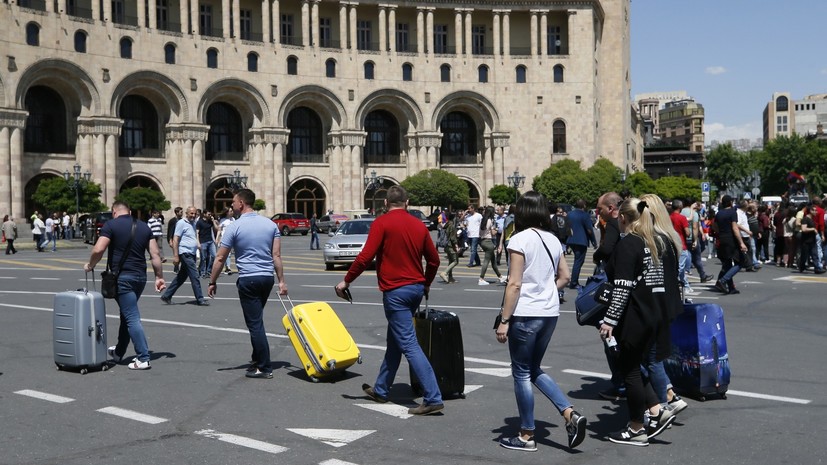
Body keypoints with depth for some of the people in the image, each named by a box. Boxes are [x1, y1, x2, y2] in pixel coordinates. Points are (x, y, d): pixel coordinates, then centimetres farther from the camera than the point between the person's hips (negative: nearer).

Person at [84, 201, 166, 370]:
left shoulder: (111, 225, -5)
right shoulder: (144, 227, 10)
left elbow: (98, 249, -15)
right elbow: (155, 254, 6)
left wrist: (90, 265, 2)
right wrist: (159, 277, 10)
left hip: (122, 277, -6)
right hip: (140, 277, 6)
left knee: (132, 318, -6)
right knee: (127, 314, 20)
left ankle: (143, 358, -9)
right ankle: (118, 352, 33)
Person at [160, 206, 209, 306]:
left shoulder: (193, 223, 17)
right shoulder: (181, 223, -8)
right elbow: (175, 239, -13)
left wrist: (197, 244, 14)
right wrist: (175, 256, -19)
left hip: (191, 254, 9)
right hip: (185, 253, -9)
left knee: (181, 277, 12)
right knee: (194, 276, -8)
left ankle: (166, 296, 19)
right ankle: (200, 299, -3)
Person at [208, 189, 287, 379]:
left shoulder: (234, 227, -8)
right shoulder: (270, 224, 5)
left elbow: (220, 258, -6)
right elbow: (277, 255, 2)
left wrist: (212, 282, 3)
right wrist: (281, 281, 4)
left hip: (248, 279, -5)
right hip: (268, 278, 6)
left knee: (255, 324, -2)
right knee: (257, 321, 20)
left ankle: (265, 368, -1)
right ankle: (257, 360, 26)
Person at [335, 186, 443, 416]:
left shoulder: (382, 223, -9)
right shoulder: (419, 225, 8)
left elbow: (365, 256, -15)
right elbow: (434, 260, 12)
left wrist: (346, 281, -3)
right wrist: (426, 284, 29)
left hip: (395, 291, -7)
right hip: (416, 289, 7)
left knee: (409, 344, -7)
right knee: (394, 341, 19)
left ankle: (433, 399, -13)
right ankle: (381, 390, 32)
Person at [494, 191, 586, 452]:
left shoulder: (520, 239, -12)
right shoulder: (553, 240, 8)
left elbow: (514, 284, -15)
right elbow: (564, 277, 13)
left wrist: (504, 320, -12)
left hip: (525, 314, -7)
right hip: (550, 312, 7)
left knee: (522, 373, 6)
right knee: (535, 370, 20)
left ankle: (527, 436, 13)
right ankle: (570, 415, 7)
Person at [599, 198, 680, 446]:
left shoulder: (627, 244, -14)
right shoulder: (660, 241, 10)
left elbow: (623, 287, -21)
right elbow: (672, 278, 14)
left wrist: (610, 320, -18)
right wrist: (666, 309, 22)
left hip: (635, 316, -8)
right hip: (657, 314, 8)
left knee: (630, 370, 4)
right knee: (634, 366, 20)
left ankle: (636, 429, 13)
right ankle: (657, 412, 13)